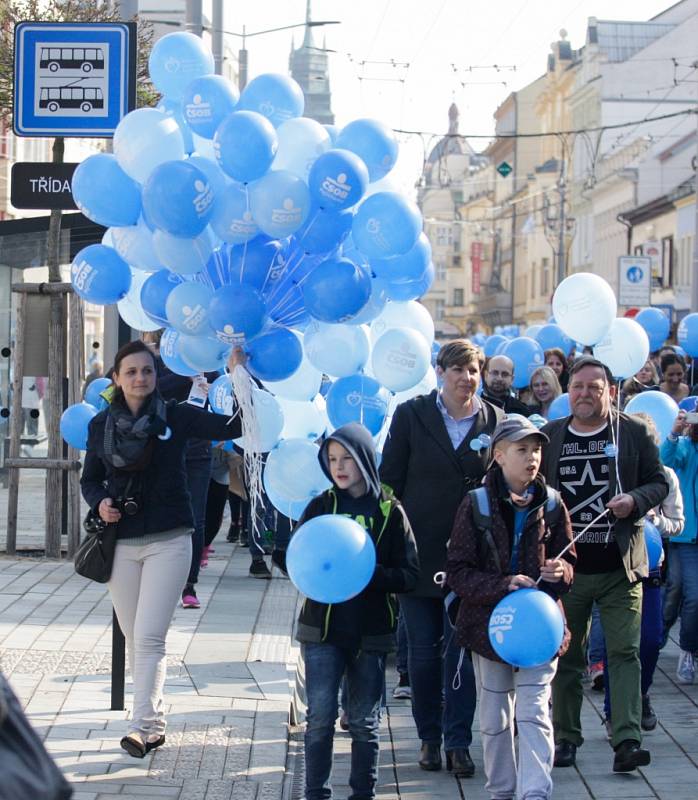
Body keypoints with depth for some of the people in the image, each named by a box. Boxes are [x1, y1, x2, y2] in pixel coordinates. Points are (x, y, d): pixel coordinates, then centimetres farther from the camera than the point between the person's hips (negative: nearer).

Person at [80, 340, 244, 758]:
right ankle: (154, 719, 21)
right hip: (121, 544, 4)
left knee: (149, 637, -12)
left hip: (168, 540, -3)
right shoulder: (101, 424, 6)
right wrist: (100, 502, -6)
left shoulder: (176, 416, -2)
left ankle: (144, 725, -11)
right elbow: (90, 479, 15)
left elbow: (234, 426, -8)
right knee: (134, 639, 8)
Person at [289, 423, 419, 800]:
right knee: (320, 716, -4)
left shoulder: (390, 512, -1)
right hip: (323, 628, 0)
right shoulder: (320, 506, 3)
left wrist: (369, 574, -21)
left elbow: (409, 576, -4)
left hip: (370, 633, 0)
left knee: (364, 722, 8)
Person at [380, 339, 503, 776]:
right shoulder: (411, 415, 0)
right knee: (423, 651, 7)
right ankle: (430, 737, 19)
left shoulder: (496, 421, 2)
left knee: (462, 651, 1)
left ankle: (458, 742, 8)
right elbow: (391, 479, 2)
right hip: (420, 552, 0)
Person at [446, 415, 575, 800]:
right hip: (489, 624, 0)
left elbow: (569, 562, 10)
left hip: (539, 625, 0)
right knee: (494, 719, 12)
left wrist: (560, 571, -13)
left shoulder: (551, 504, 0)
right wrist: (503, 585, -22)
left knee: (534, 714, -9)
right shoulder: (476, 505, -7)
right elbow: (458, 573, -9)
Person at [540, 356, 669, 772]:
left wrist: (636, 500, -16)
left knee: (625, 652, -6)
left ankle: (628, 740, -10)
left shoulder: (635, 432, 1)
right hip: (566, 566, 2)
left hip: (620, 567, -2)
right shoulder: (550, 435, 7)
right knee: (567, 656, 9)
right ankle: (566, 738, 18)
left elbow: (659, 483, 5)